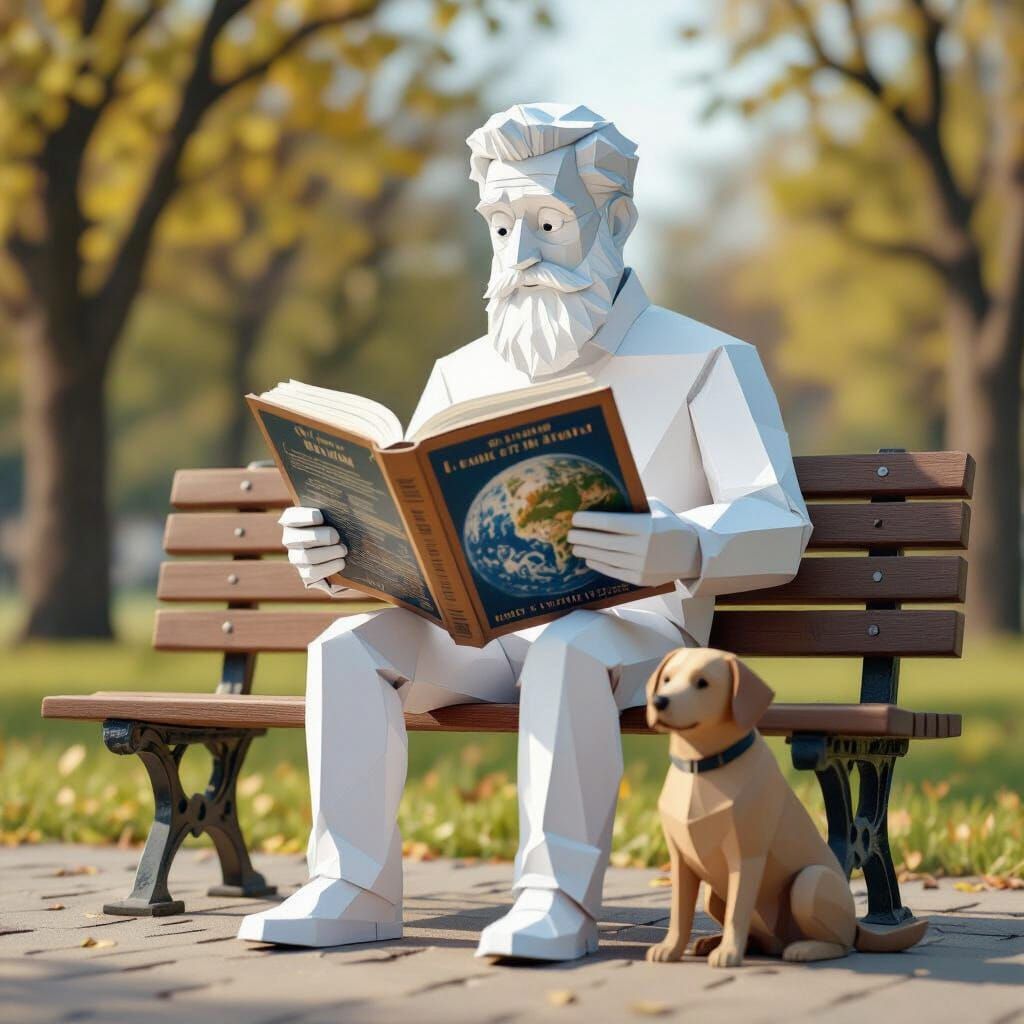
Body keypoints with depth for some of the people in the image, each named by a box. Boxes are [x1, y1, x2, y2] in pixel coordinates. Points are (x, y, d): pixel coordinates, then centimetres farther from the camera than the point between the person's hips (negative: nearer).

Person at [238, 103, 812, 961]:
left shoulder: (706, 364, 3)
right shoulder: (464, 377, 17)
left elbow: (779, 532, -8)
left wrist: (673, 548, -30)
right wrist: (334, 549, -8)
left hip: (634, 631, -4)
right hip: (482, 631, 5)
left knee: (566, 652, -38)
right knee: (350, 648, -21)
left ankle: (559, 897, -32)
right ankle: (352, 889, -20)